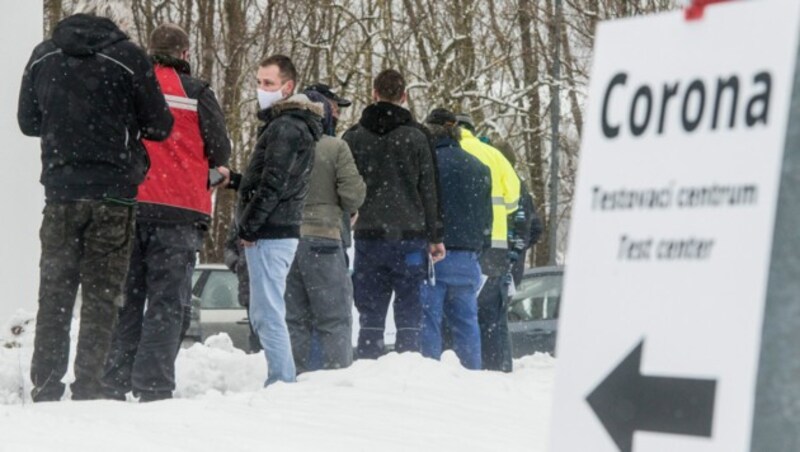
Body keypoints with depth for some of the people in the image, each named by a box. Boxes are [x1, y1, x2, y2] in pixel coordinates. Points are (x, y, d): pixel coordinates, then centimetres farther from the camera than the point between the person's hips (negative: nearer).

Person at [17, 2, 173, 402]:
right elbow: (159, 126, -4)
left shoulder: (43, 55, 3)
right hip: (113, 192, -3)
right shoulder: (128, 58, -9)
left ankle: (45, 387, 6)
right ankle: (88, 387, -1)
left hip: (60, 190, 3)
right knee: (102, 294, 2)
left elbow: (28, 122, 11)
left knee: (54, 292, 9)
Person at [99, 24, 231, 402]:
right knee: (167, 302, -1)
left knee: (125, 299, 9)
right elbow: (220, 152, 0)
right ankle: (153, 388, -8)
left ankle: (114, 385, 5)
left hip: (126, 206, 3)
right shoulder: (196, 93, -3)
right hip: (179, 211, -3)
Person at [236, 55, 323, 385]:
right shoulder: (298, 125, 20)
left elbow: (273, 184, -20)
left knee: (268, 315, -11)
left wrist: (248, 226, -15)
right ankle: (285, 381, 17)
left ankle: (282, 382, -12)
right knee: (266, 314, 15)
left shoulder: (285, 127, -13)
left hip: (269, 234, -11)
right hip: (281, 231, 11)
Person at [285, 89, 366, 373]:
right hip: (322, 237, -3)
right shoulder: (335, 148, -6)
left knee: (294, 318, 9)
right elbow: (353, 194, -8)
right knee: (334, 318, 3)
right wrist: (348, 209, 13)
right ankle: (338, 372, -3)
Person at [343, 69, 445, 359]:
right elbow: (429, 190, 0)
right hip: (410, 235, -2)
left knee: (370, 313, 6)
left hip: (368, 237, 2)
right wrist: (436, 237, 5)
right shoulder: (416, 137, -2)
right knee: (409, 313, 1)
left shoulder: (354, 137, 4)